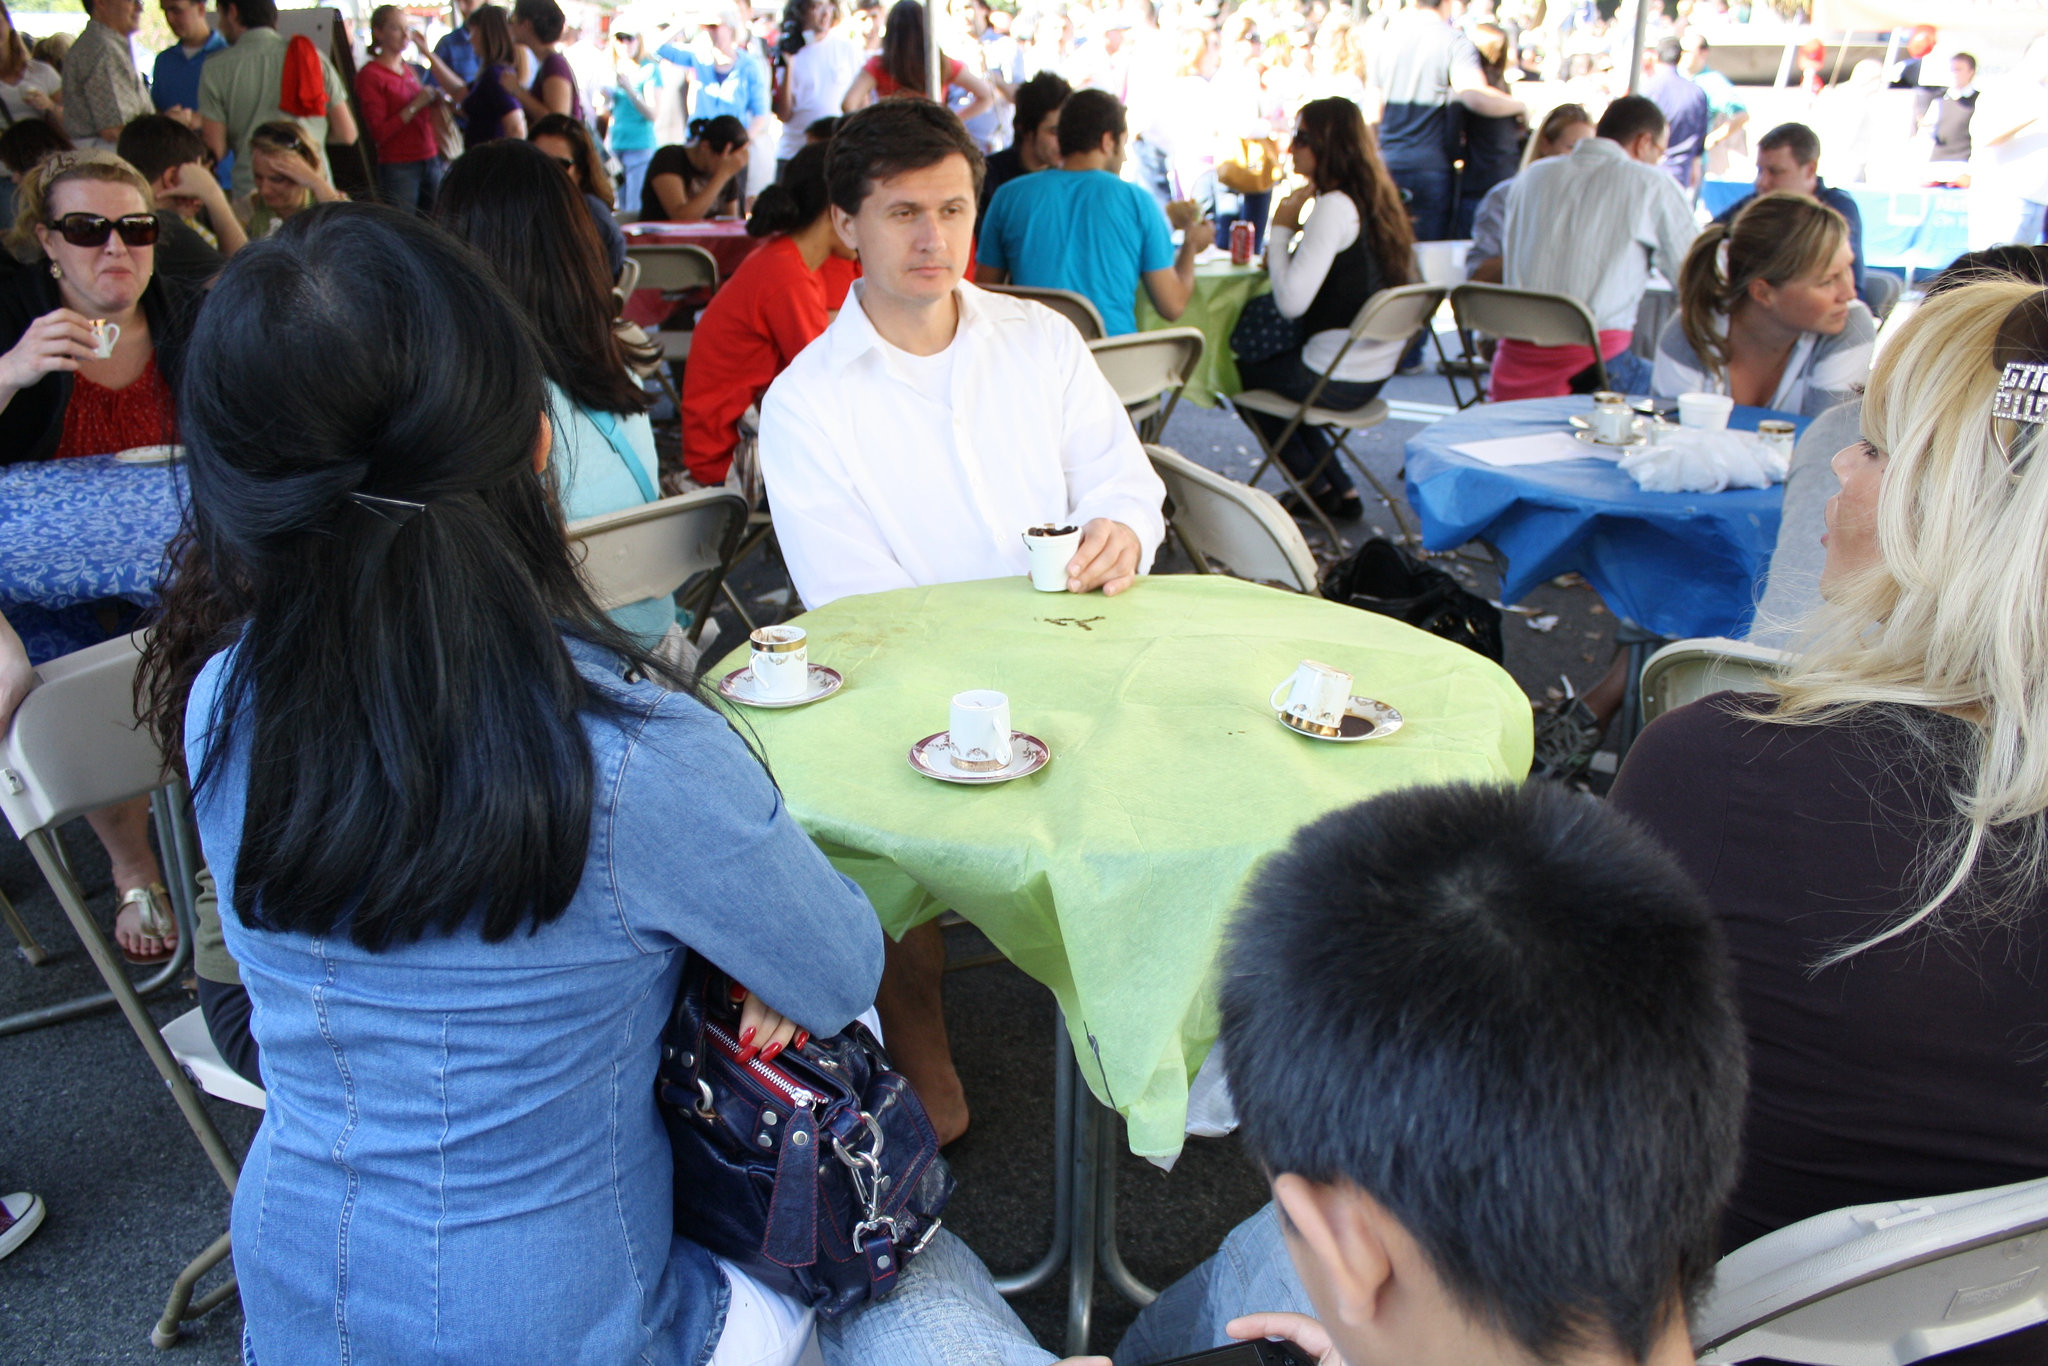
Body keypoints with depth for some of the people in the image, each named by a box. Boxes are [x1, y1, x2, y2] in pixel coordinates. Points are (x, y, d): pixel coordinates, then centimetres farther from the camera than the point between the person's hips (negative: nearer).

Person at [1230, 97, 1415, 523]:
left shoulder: (1335, 206, -20)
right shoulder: (1376, 199, 8)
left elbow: (1291, 302, -25)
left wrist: (1281, 229, -13)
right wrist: (1283, 256, 6)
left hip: (1339, 379, -9)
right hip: (1376, 371, 9)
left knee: (1238, 375, 16)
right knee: (1266, 364, 29)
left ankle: (1318, 487, 24)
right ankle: (1338, 488, 26)